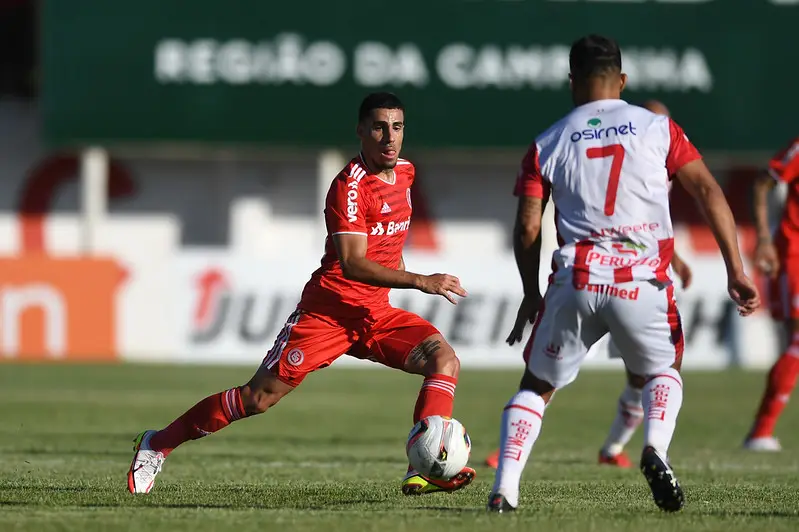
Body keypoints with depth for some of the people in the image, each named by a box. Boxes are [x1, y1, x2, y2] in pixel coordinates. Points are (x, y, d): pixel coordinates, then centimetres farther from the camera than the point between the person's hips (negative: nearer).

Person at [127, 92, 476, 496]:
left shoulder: (404, 173, 8)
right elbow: (351, 263, -29)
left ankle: (425, 470, -25)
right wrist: (420, 281, -35)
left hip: (376, 313, 7)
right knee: (260, 398, -4)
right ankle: (157, 444, 13)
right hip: (329, 308, -7)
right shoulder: (350, 185, -18)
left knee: (444, 359, -17)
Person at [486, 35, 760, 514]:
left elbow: (527, 227, 5)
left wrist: (532, 294, 18)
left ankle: (504, 489, 2)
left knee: (536, 386, 18)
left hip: (575, 282, 0)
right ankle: (655, 450, -5)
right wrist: (735, 271, 2)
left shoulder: (547, 145, 10)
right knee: (662, 372, 25)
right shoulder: (657, 128, 8)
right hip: (644, 283, 0)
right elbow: (709, 192, 2)